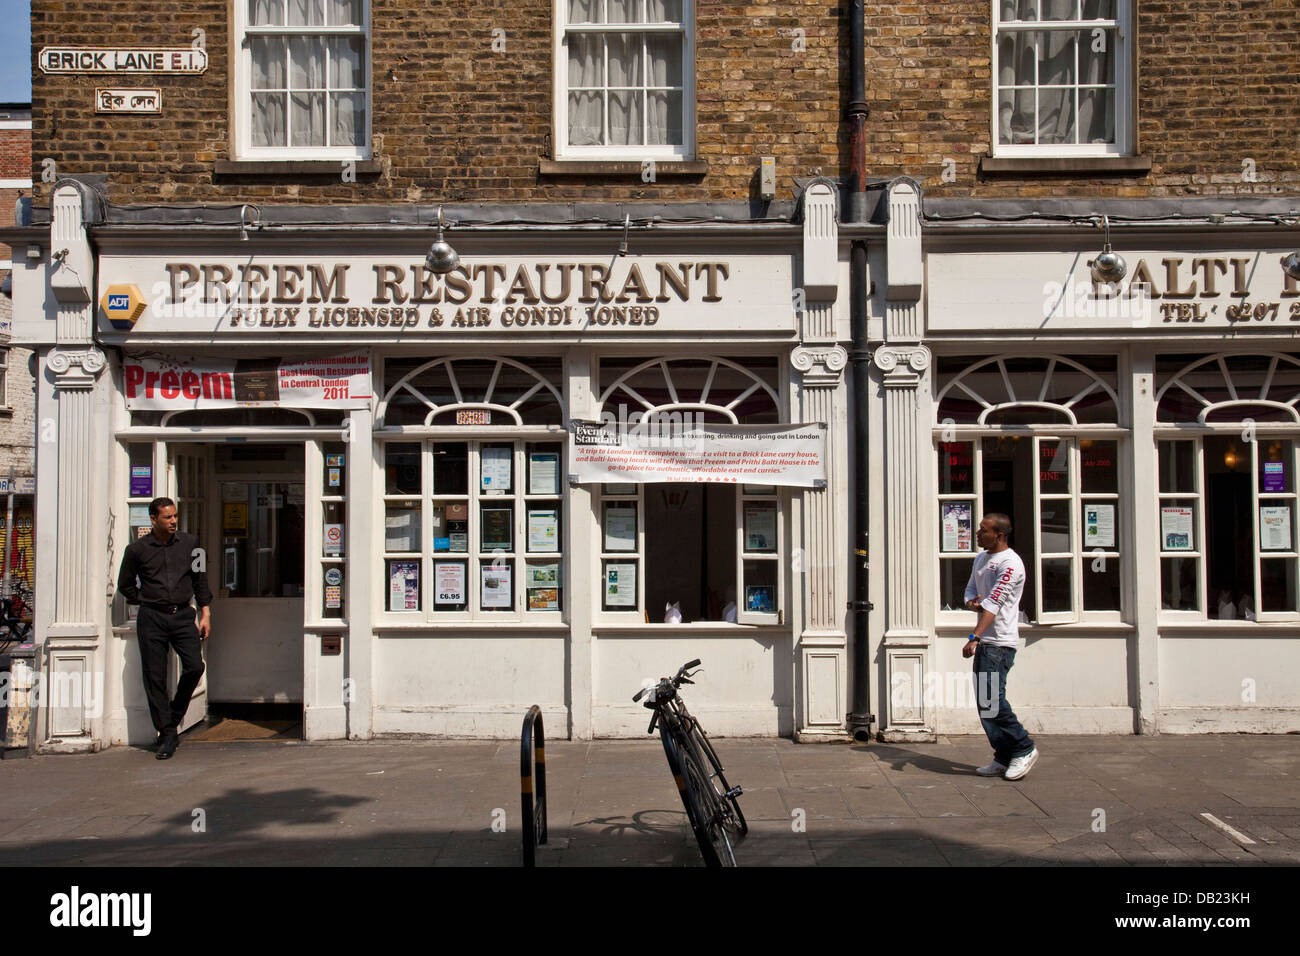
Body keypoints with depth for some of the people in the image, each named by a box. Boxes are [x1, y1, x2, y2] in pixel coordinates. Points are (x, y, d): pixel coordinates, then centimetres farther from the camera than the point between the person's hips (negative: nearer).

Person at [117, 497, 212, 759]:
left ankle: (174, 716, 12)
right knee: (155, 677, -2)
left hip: (182, 615, 1)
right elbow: (124, 584, 16)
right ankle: (167, 735, 7)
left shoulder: (189, 543, 7)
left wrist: (205, 613, 8)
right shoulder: (137, 549, 2)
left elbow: (200, 579, 12)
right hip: (151, 619, -1)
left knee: (194, 666, -13)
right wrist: (145, 601, 7)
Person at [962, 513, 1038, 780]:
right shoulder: (981, 558, 16)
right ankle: (1004, 758, 16)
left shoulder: (1010, 563, -13)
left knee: (991, 698, -13)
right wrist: (972, 602, -5)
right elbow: (970, 589, 20)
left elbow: (994, 603, -21)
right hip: (984, 641, 9)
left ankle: (1023, 749, 1)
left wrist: (974, 638, -27)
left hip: (1000, 642, -9)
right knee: (984, 700, 8)